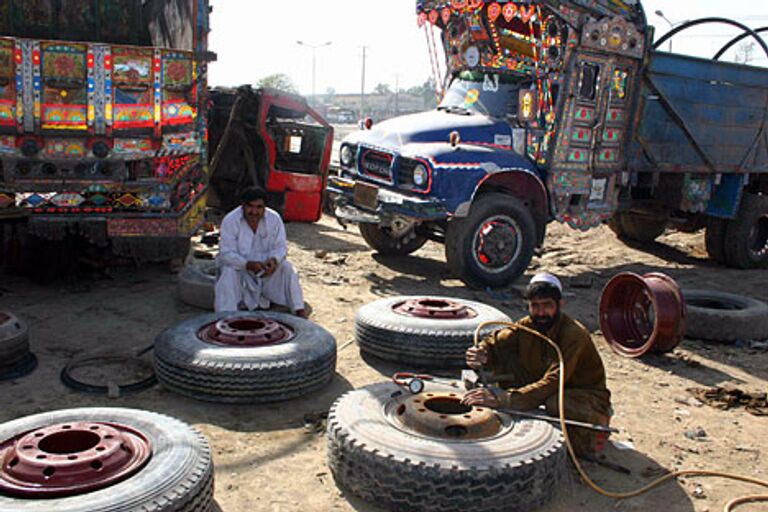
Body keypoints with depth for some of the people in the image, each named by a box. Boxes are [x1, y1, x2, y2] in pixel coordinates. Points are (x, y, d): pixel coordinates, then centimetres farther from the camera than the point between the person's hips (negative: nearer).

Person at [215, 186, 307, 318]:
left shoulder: (274, 218, -9)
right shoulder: (230, 221, -17)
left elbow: (281, 246, -7)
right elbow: (226, 253, -22)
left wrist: (274, 260, -32)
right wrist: (248, 264, -40)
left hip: (266, 265, 2)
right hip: (239, 266, -2)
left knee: (287, 268, -22)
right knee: (228, 273, -32)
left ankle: (299, 310, -19)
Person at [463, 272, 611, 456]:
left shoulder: (574, 334, -28)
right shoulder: (528, 326, -8)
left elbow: (553, 383, -38)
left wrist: (507, 398, -48)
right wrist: (479, 353, -36)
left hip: (584, 394, -5)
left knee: (557, 403, -41)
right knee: (504, 356, -14)